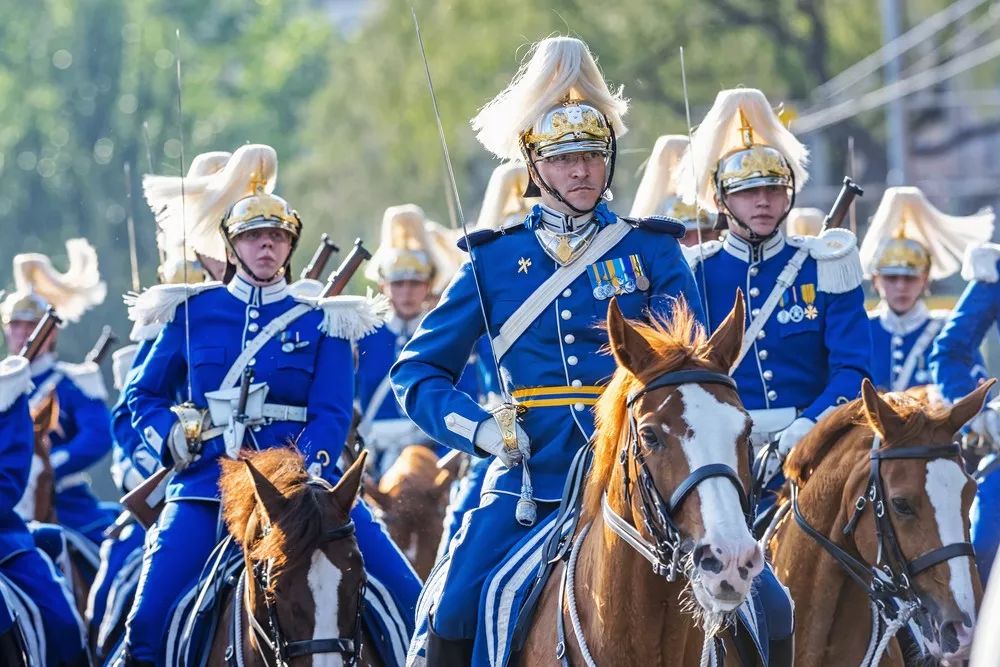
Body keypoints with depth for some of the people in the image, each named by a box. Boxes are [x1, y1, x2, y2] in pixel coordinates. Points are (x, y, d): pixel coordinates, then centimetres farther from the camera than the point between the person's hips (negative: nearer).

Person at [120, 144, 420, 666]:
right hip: (208, 485, 0)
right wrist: (169, 435, -3)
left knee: (405, 599, -12)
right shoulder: (193, 313, 12)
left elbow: (332, 413, -2)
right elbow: (143, 395, 19)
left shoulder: (321, 323, 9)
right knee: (149, 617, -16)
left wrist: (309, 469, -22)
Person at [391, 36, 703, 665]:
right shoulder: (496, 259, 9)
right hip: (530, 473, 1)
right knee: (455, 614, -18)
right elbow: (420, 369, 11)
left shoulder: (651, 250, 8)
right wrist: (478, 428, -6)